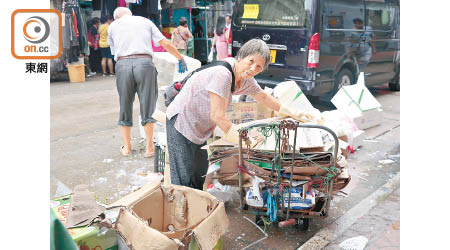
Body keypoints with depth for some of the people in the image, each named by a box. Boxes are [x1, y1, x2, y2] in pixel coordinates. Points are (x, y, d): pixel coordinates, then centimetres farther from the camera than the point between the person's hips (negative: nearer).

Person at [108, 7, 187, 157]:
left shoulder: (113, 26, 21)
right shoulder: (145, 21, 20)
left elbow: (114, 51, 19)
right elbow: (165, 44, 12)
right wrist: (181, 59, 18)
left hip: (122, 64, 1)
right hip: (144, 63, 0)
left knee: (125, 106, 12)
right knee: (148, 106, 4)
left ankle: (126, 147, 17)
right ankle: (149, 148, 6)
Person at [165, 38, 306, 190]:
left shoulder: (245, 78, -2)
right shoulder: (222, 74, -29)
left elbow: (263, 97, 17)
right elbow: (218, 116, -29)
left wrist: (290, 113, 23)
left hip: (198, 129, 9)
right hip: (181, 122, -9)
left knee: (200, 175, 16)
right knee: (184, 180, -6)